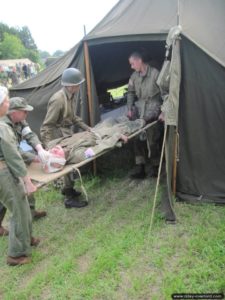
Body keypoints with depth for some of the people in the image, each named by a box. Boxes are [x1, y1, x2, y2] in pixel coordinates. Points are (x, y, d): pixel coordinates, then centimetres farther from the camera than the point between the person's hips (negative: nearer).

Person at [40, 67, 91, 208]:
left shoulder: (72, 95, 0)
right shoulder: (58, 100, -27)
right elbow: (46, 125, -25)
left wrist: (86, 127, 12)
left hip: (68, 133, 8)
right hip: (59, 136, -8)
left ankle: (68, 188, 40)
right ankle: (70, 198, 13)